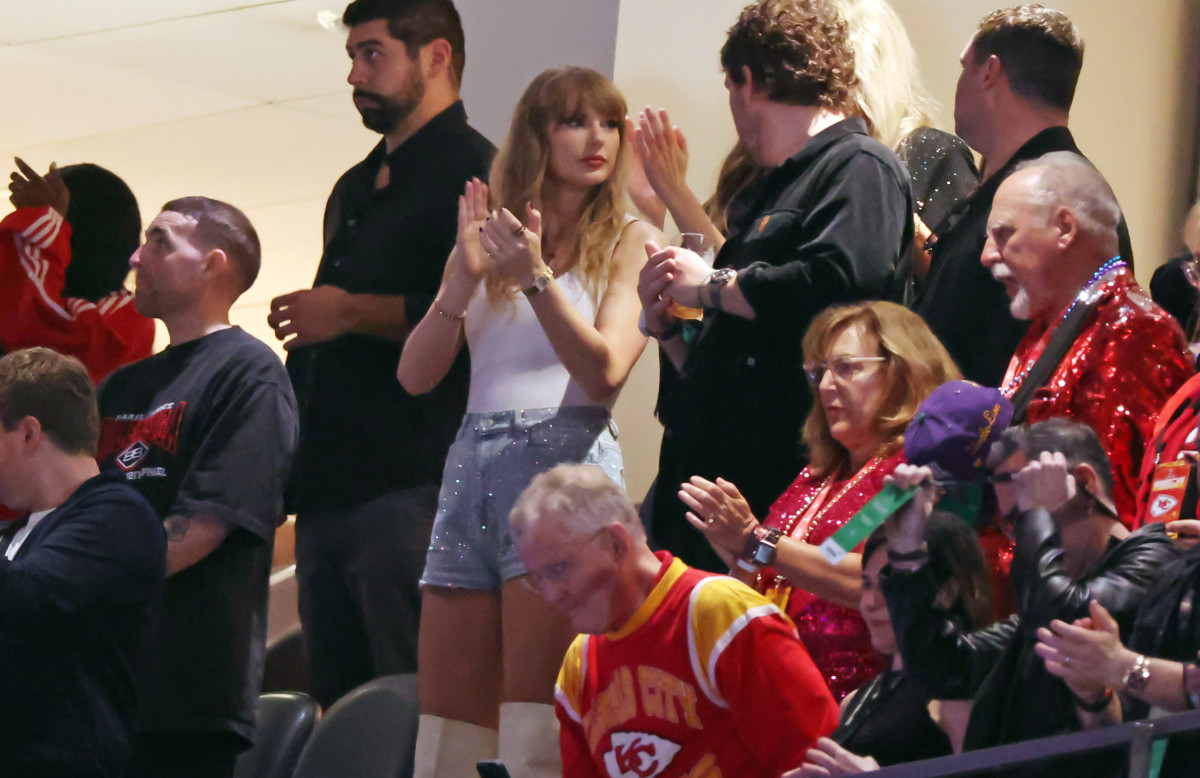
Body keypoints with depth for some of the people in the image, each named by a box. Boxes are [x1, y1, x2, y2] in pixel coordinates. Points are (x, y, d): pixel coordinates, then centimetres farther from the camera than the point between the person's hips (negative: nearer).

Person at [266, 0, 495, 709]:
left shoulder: (474, 173, -6)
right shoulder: (356, 189, 24)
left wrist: (350, 312, -15)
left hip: (411, 489, -9)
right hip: (329, 490, 9)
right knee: (337, 706, 9)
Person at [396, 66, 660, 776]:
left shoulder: (630, 241, 7)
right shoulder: (493, 234, 18)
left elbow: (605, 371, -7)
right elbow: (417, 374, 10)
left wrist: (534, 277, -17)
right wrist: (464, 279, -4)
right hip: (473, 467, 5)